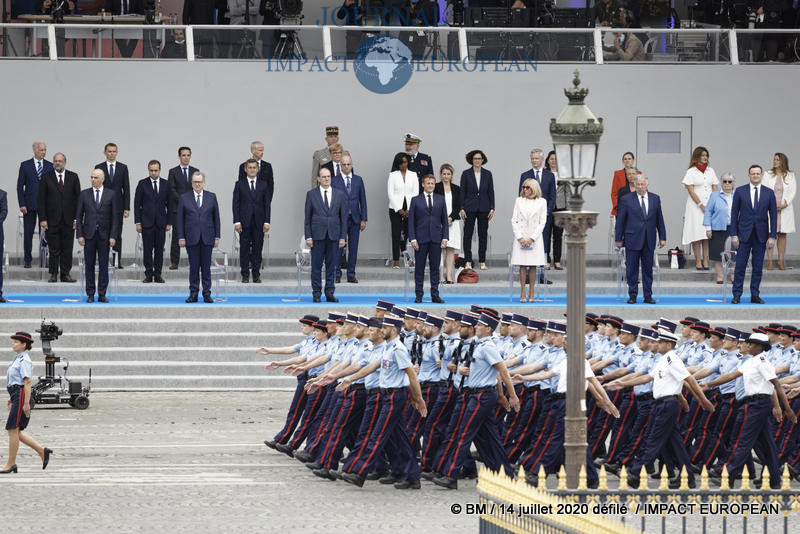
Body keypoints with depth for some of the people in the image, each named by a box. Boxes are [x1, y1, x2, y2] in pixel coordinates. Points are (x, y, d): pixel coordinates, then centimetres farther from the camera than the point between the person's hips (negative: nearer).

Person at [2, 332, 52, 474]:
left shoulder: (24, 361, -13)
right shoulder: (18, 359, 18)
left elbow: (27, 382, -19)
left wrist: (26, 403, -23)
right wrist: (11, 400, 24)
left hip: (21, 397, -10)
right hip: (16, 397, 10)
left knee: (12, 430, -6)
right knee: (16, 432, 9)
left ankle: (10, 464, -1)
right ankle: (42, 451, 12)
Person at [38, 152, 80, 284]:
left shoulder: (73, 177, 7)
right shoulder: (46, 177, 3)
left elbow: (78, 198, 6)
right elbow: (41, 200, 1)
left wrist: (77, 218, -2)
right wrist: (42, 219, -7)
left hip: (69, 219, 1)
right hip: (52, 219, -1)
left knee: (67, 249, 2)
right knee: (53, 249, 0)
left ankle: (65, 274, 8)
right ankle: (53, 274, 7)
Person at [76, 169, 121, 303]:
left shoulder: (111, 194, 3)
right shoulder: (84, 194, 6)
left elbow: (115, 216, 2)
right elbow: (79, 216, 6)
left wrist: (113, 236, -5)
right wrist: (79, 235, -3)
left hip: (104, 235, -1)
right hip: (89, 235, 1)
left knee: (104, 265, 0)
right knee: (89, 265, 2)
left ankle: (102, 294, 5)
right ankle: (90, 294, 7)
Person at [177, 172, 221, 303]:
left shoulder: (211, 197, 6)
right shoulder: (184, 198, 4)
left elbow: (216, 217, 8)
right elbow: (180, 218, 3)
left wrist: (217, 236, 3)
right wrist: (181, 237, -3)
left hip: (207, 238, 1)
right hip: (191, 238, -1)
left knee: (206, 267, 2)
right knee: (193, 267, 1)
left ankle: (207, 294, 7)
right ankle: (193, 294, 6)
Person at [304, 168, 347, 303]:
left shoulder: (340, 195, 8)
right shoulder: (311, 194, 4)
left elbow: (343, 218, 8)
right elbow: (307, 218, 3)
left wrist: (342, 237, 2)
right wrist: (308, 236, -4)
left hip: (334, 236, 1)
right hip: (317, 236, -1)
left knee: (331, 266, 3)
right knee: (316, 266, 1)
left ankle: (330, 293, 8)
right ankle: (316, 293, 8)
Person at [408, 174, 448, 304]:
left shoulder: (440, 200, 10)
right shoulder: (416, 200, 4)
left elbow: (444, 220, 9)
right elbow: (411, 221, 2)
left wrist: (445, 238, 0)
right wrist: (413, 239, -7)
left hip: (436, 239, 1)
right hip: (421, 239, -1)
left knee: (435, 267, 3)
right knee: (419, 268, 1)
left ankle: (435, 295, 6)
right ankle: (418, 295, 6)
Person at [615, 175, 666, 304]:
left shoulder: (655, 199, 7)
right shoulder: (626, 200, -1)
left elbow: (659, 219, 11)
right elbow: (620, 220, 1)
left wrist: (662, 237, 8)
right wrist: (619, 239, -1)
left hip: (649, 240, 2)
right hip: (632, 240, -2)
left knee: (648, 268, 6)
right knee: (632, 269, 1)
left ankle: (648, 295, 12)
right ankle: (632, 295, 9)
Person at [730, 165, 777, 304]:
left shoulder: (769, 193, 5)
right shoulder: (740, 191, 3)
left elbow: (773, 215, 5)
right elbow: (734, 214, 2)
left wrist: (772, 236, -2)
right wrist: (733, 235, -4)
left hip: (761, 235, 1)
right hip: (744, 234, -1)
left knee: (758, 267, 4)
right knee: (740, 266, -3)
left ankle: (755, 295, 10)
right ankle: (737, 295, 2)